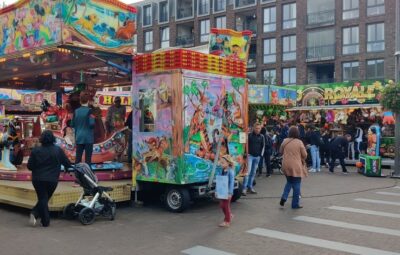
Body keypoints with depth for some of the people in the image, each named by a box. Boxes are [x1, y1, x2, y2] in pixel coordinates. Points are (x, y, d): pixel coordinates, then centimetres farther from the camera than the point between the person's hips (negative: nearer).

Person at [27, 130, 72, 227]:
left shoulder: (35, 150, -4)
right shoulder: (58, 150, -4)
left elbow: (30, 166, -3)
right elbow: (67, 163, 1)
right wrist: (68, 168, 23)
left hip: (38, 180, 0)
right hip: (52, 180, 0)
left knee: (42, 199, 14)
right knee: (45, 198, 11)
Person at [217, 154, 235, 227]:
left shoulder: (230, 171, -16)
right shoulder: (223, 171, 5)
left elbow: (231, 182, -18)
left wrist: (229, 193, -21)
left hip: (227, 192, -7)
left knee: (226, 205, 2)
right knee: (222, 205, 14)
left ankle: (227, 221, 16)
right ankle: (230, 215, 36)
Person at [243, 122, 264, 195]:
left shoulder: (261, 137, 9)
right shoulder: (249, 135, -3)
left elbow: (262, 146, 18)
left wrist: (261, 154, 10)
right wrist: (247, 153, -7)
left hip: (257, 156, 4)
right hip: (250, 155, -4)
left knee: (253, 172, 8)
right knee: (248, 171, -12)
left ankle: (250, 186, 17)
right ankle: (244, 188, -11)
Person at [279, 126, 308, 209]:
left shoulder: (285, 141, -2)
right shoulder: (299, 142, -12)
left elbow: (281, 151, 10)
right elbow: (304, 155, -7)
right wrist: (302, 159, 14)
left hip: (286, 166, 4)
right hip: (296, 166, -4)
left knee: (289, 182, 23)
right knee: (296, 184, 6)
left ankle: (284, 197, 6)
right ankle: (295, 204, 10)